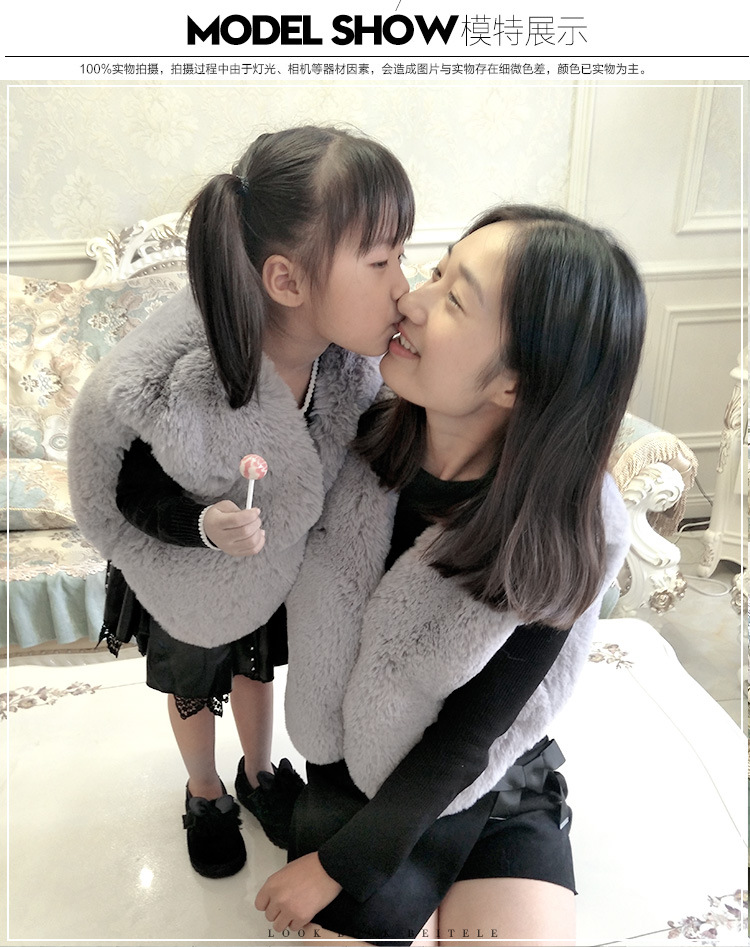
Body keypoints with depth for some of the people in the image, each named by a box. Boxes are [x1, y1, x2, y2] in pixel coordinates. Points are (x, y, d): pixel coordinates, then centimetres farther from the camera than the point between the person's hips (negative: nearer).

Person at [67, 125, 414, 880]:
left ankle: (259, 772, 64)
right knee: (193, 688, 28)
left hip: (278, 563, 4)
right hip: (188, 578, -3)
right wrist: (201, 523, -35)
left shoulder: (351, 353, -28)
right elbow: (113, 495, -22)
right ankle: (204, 793, 61)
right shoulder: (170, 380, -42)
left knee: (256, 668, 32)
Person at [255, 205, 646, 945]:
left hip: (499, 790, 0)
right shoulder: (356, 431, -19)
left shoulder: (573, 533, -25)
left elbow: (467, 737, -17)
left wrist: (337, 865, -10)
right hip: (353, 774, 1)